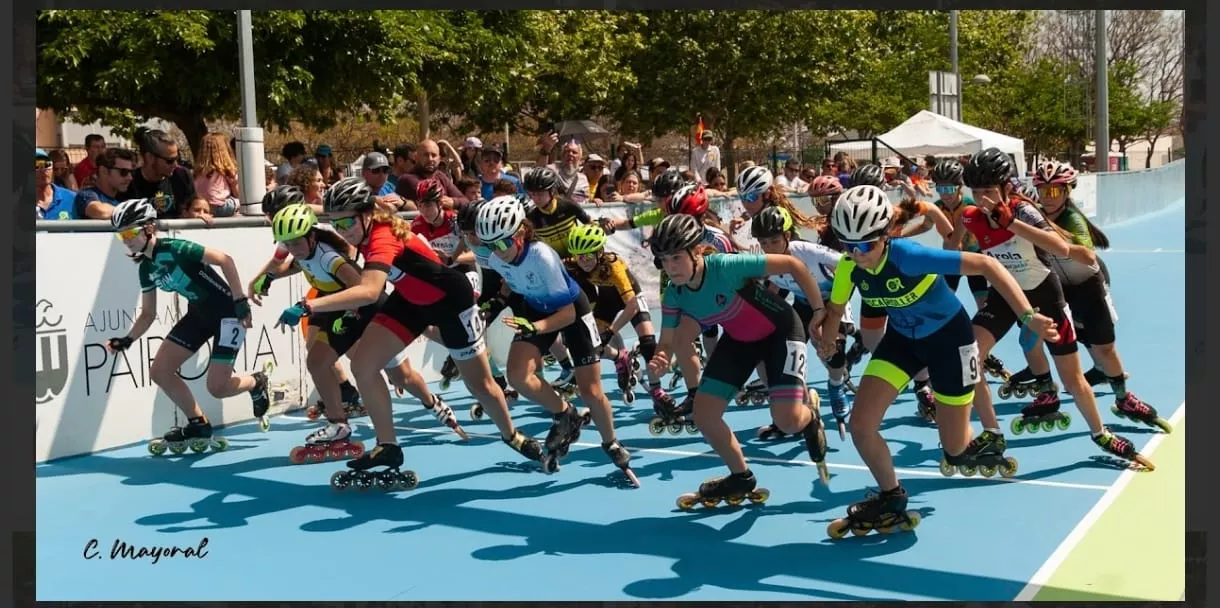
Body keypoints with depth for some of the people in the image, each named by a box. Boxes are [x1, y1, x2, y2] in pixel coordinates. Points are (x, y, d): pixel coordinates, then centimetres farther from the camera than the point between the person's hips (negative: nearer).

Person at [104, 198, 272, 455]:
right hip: (199, 313, 8)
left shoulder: (175, 249, -22)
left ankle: (257, 382, 24)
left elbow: (225, 260, -25)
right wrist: (127, 340, -5)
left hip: (227, 311, -8)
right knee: (159, 371, 1)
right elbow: (148, 314, 11)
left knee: (217, 387, -10)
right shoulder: (146, 268, 3)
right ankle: (198, 426, 16)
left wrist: (241, 301, -27)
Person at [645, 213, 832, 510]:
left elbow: (793, 264, -27)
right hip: (739, 339, 6)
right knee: (703, 412, -2)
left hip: (780, 330, -6)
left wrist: (821, 310, -20)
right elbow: (667, 344, -10)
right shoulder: (674, 295, -17)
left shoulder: (727, 266, -35)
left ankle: (811, 420, 24)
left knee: (788, 420, -17)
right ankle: (742, 478, 22)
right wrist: (658, 360, -35)